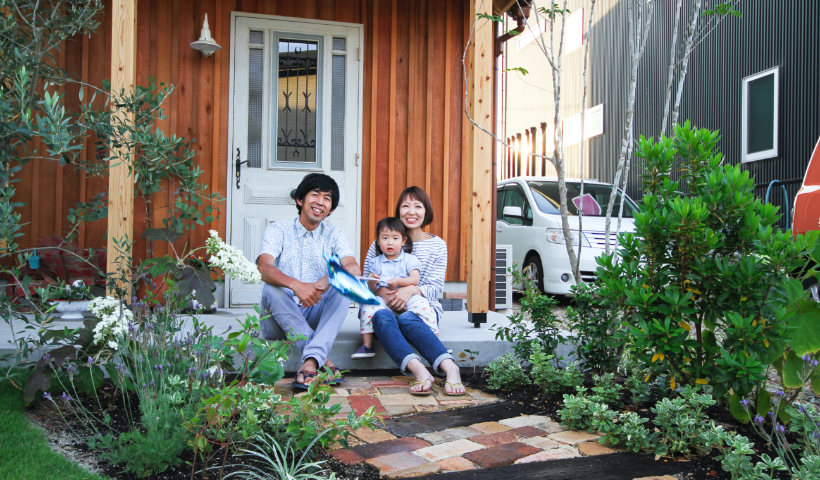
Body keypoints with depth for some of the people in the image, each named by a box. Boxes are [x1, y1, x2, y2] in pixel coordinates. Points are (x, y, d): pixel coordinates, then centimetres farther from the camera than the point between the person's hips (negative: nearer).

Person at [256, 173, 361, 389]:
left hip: (316, 317, 2)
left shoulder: (334, 235, 8)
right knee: (272, 289, -31)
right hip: (278, 321, -1)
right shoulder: (278, 230, 1)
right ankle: (324, 360, -33)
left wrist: (325, 282, -33)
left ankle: (311, 360, -38)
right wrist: (296, 285, -40)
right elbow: (264, 268, -19)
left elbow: (354, 269, -11)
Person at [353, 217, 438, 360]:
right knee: (368, 307, -29)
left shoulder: (410, 259, 12)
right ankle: (367, 345, -21)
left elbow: (415, 280, -3)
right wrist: (372, 282, -13)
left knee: (421, 304, -31)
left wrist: (398, 281, -19)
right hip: (382, 298, 1)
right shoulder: (375, 262, 16)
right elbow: (371, 290, 11)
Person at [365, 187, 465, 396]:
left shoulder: (437, 246, 9)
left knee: (407, 320, -37)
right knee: (382, 316, -36)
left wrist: (412, 290, -20)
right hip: (386, 305, 1)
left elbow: (436, 287, 1)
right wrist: (381, 290, -16)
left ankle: (449, 367, -55)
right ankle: (419, 370, -57)